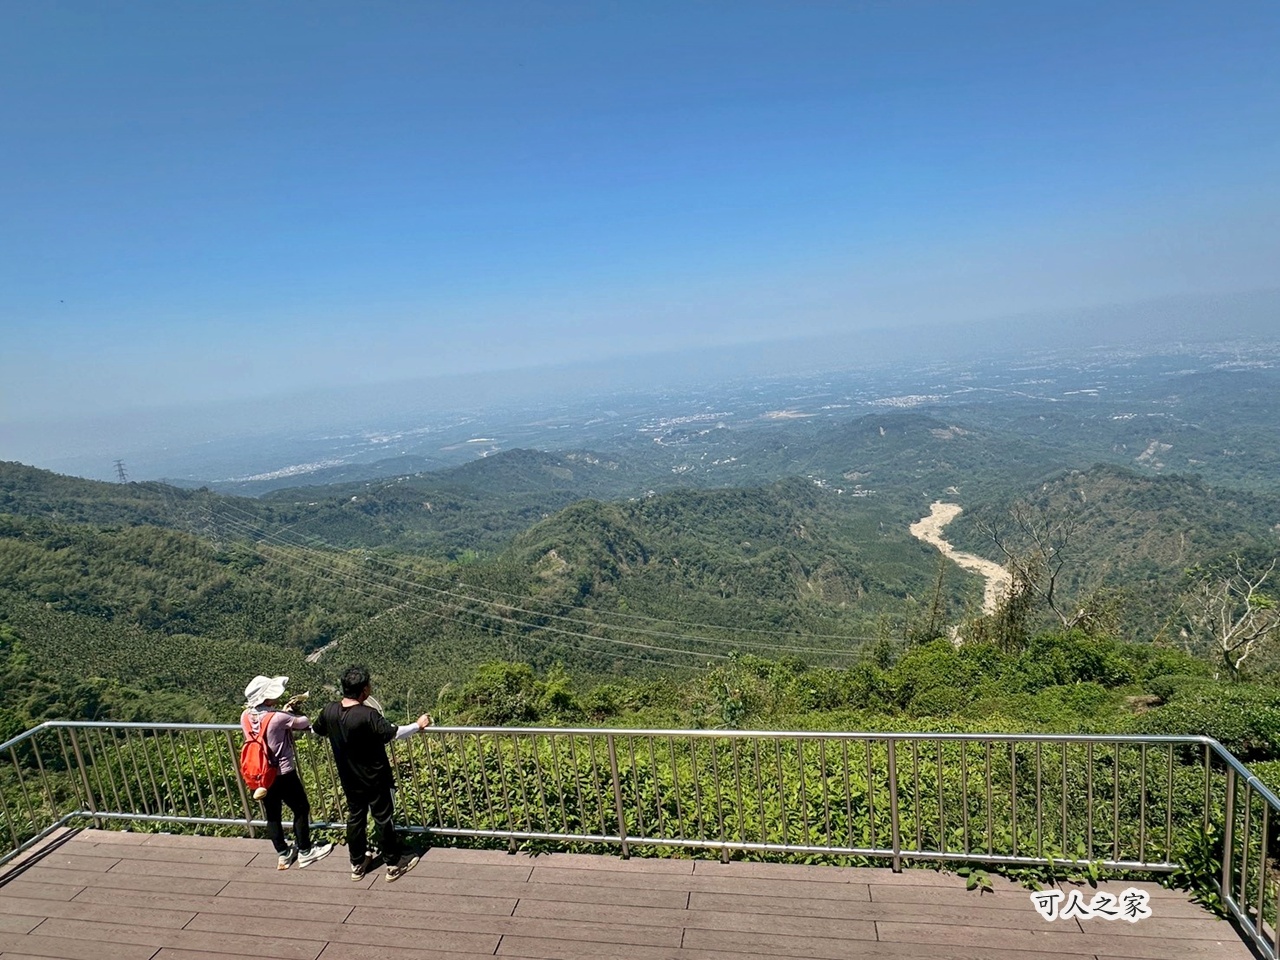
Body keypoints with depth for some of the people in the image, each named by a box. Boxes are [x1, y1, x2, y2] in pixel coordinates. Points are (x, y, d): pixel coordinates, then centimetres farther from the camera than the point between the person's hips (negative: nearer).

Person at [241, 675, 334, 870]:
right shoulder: (278, 718, -27)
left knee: (272, 815, 19)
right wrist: (293, 713, 8)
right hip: (283, 774, -6)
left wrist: (286, 709, 5)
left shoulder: (246, 717, -7)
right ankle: (305, 853, 24)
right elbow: (305, 723, -11)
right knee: (301, 809, 13)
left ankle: (283, 855, 32)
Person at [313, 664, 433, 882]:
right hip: (374, 780, -6)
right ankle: (394, 864, 25)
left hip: (349, 780, 6)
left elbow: (318, 730, 10)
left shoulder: (329, 711, -11)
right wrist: (418, 726, -12)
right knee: (384, 819, 10)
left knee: (355, 818, 21)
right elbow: (394, 733, -27)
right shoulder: (368, 715, -30)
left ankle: (357, 864, 35)